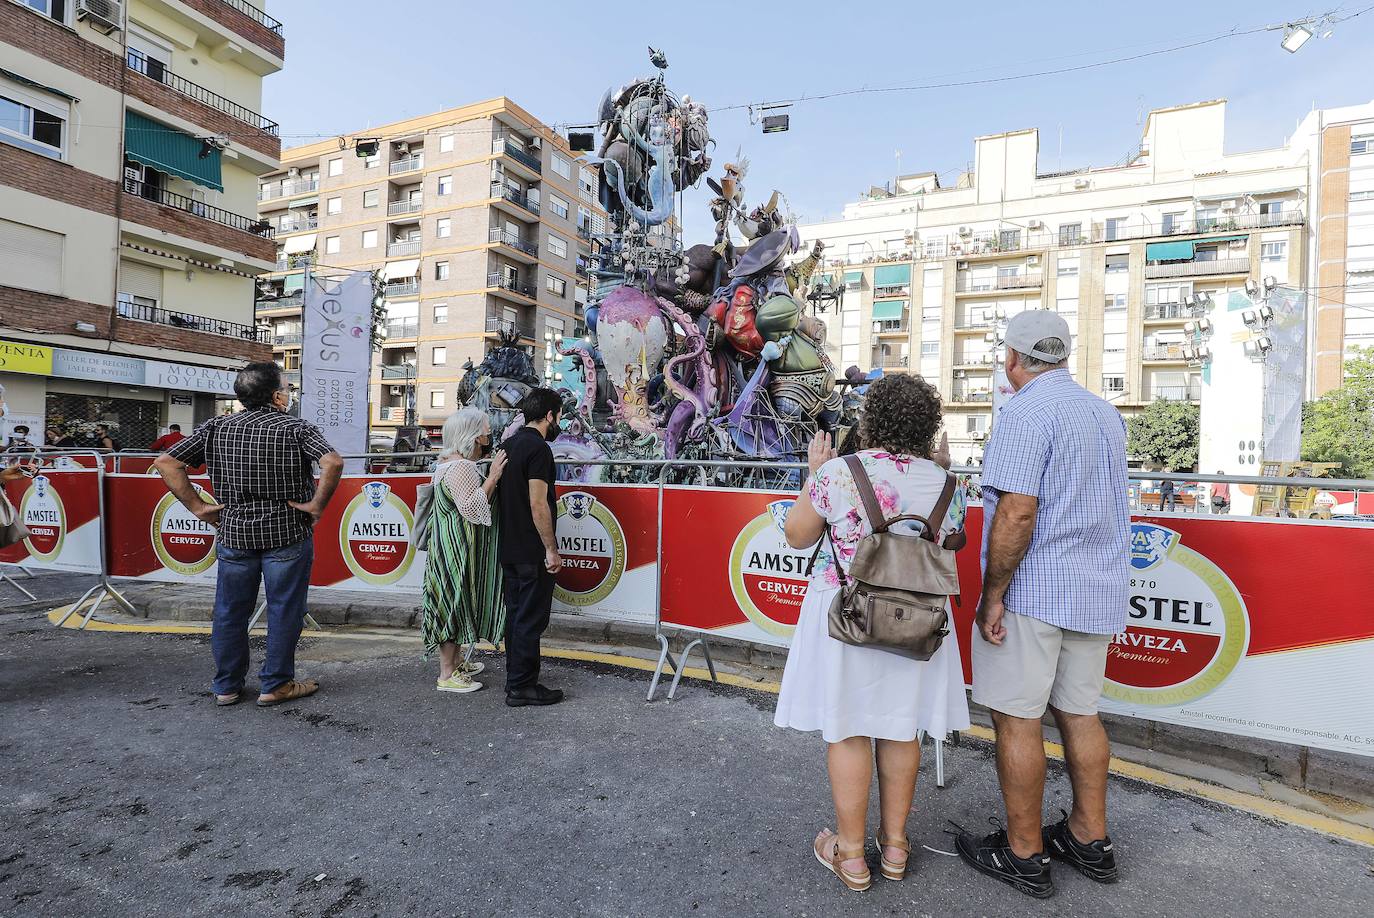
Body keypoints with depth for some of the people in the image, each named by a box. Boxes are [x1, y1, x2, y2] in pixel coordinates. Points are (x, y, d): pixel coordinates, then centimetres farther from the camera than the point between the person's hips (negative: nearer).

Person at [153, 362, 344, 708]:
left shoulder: (217, 428, 3)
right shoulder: (296, 429, -10)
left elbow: (165, 463, -1)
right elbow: (333, 463, -26)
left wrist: (198, 506, 1)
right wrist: (317, 505, -16)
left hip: (233, 534, 4)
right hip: (286, 536, -4)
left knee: (230, 612, 16)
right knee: (283, 611, 8)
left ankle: (226, 686, 27)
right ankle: (276, 685, 17)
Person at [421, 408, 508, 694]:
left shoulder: (451, 461, 14)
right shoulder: (461, 467, -21)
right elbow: (471, 508, -29)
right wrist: (492, 477, -28)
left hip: (454, 549, 11)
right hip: (455, 550, -11)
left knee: (456, 603, 19)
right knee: (454, 605, -2)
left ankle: (454, 662, 32)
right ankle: (447, 675, 8)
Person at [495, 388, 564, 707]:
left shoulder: (506, 445, 11)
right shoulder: (539, 449, -16)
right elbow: (538, 504, -21)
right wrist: (551, 549, -16)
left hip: (508, 549, 9)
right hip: (532, 553, -9)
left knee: (515, 615, 16)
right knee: (531, 619, 0)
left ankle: (515, 678, 26)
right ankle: (522, 687, 8)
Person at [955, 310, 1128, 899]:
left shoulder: (1026, 412, -14)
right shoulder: (1106, 414, 14)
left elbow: (1017, 512, -22)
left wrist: (992, 595, -16)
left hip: (1034, 591, -9)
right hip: (1097, 591, 9)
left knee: (1017, 719, 3)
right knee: (1080, 713, 18)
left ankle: (1024, 855, 15)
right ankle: (1090, 840, 30)